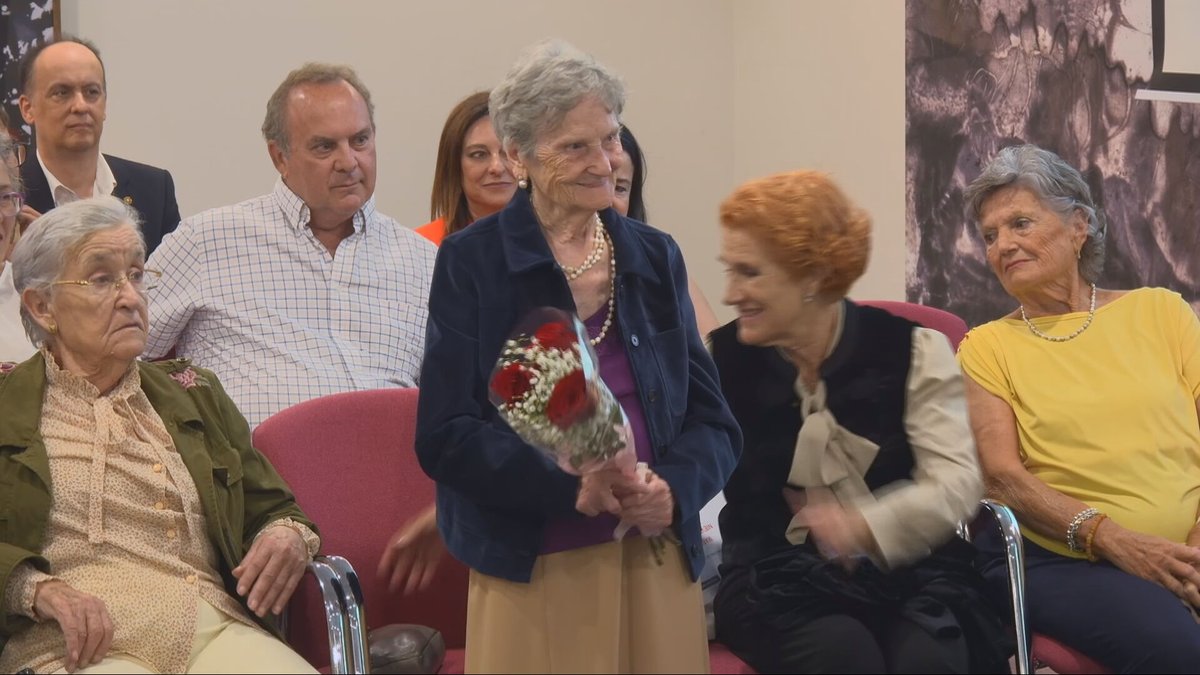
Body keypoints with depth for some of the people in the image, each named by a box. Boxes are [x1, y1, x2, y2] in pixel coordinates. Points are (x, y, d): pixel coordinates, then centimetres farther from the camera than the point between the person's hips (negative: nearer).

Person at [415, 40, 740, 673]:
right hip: (532, 571, -4)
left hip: (658, 564, 4)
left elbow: (712, 419, 9)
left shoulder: (654, 257, 9)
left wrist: (674, 487, -12)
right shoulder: (471, 261, -3)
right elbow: (445, 435, -8)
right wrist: (569, 485, -22)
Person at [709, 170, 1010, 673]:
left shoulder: (912, 350, 0)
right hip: (778, 582, 0)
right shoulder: (722, 360, 4)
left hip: (909, 573, 0)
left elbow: (957, 482, -9)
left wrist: (865, 523, -25)